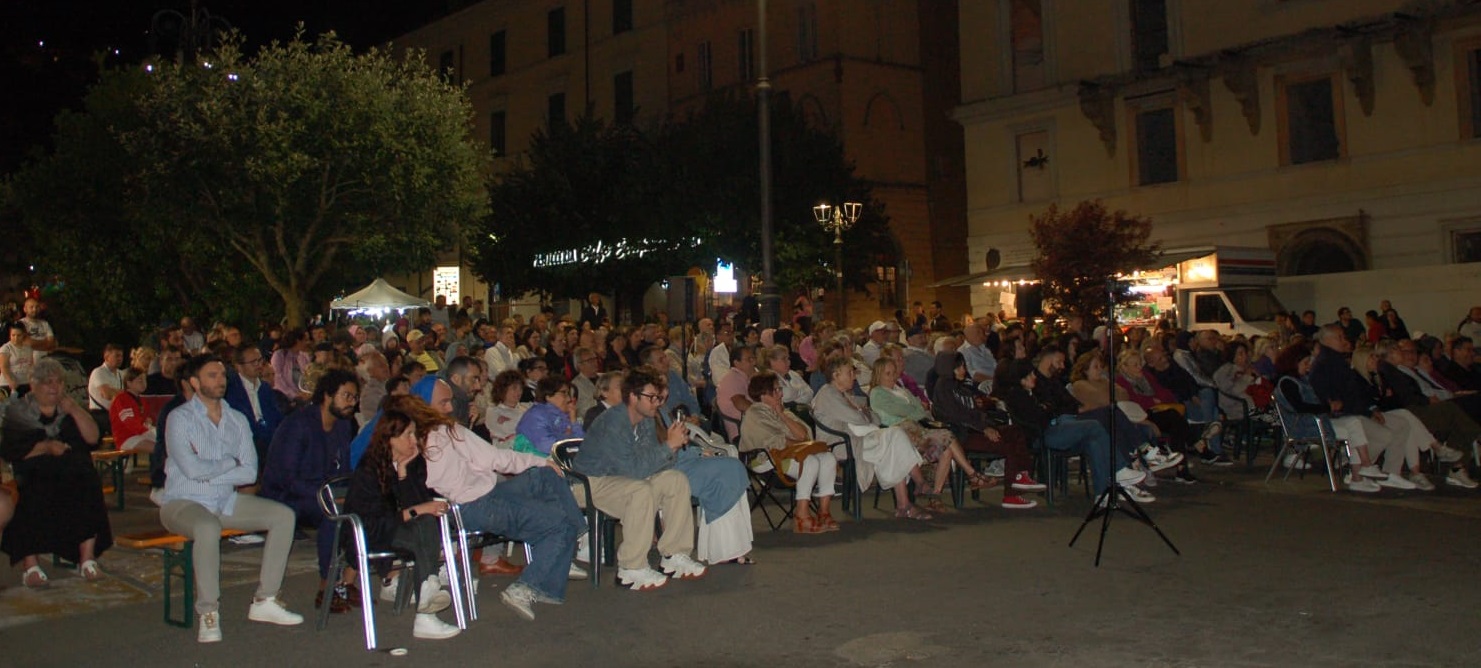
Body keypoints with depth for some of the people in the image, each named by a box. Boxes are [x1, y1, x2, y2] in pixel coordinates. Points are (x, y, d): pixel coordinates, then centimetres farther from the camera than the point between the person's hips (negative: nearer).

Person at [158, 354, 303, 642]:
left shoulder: (237, 420, 9)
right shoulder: (180, 419, -7)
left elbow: (250, 472, -1)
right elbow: (192, 469, -20)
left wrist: (209, 473, -13)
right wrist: (229, 462, -5)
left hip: (226, 502, 6)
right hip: (183, 502, -6)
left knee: (283, 515, -9)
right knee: (208, 527, -38)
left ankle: (264, 600, -6)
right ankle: (208, 613, -25)